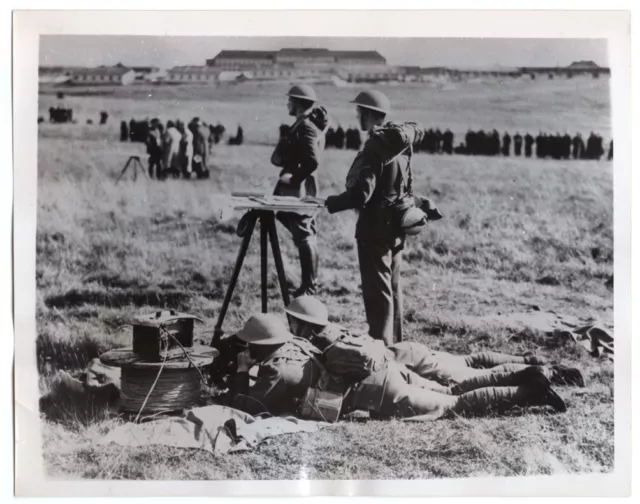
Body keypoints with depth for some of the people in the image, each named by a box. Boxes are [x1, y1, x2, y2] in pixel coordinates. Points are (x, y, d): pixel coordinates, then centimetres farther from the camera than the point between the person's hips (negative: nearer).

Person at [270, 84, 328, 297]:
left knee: (303, 235, -7)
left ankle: (309, 286, -3)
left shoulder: (305, 127, -16)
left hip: (299, 189, -10)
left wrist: (294, 178, -18)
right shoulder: (306, 125, 14)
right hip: (303, 188, 10)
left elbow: (313, 161, -26)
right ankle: (310, 282, 20)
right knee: (307, 235, 13)